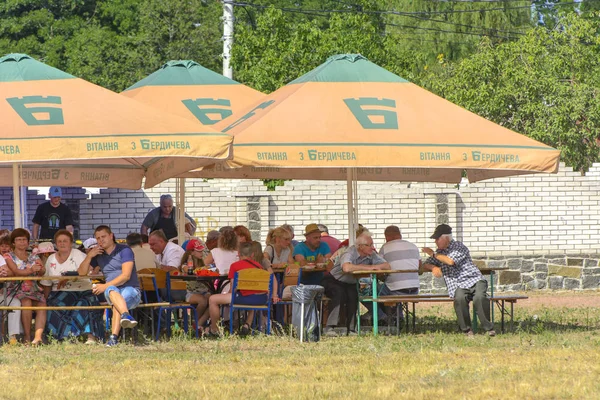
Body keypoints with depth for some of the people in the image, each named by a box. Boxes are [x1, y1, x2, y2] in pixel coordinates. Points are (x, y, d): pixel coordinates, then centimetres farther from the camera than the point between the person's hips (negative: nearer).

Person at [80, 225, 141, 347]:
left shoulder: (124, 250, 1)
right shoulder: (98, 255, 20)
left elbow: (126, 275, -10)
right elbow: (81, 272, 18)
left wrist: (105, 286, -16)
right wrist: (89, 256, 2)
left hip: (131, 290, -3)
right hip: (113, 290, 3)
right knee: (112, 290, -36)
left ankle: (114, 337, -56)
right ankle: (126, 315, -66)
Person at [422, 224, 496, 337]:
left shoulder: (459, 247, 2)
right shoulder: (440, 252, 22)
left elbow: (451, 261, -14)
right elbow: (425, 265, 24)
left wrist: (433, 254, -3)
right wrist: (433, 268, 0)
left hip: (474, 280, -3)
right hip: (458, 286, 3)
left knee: (479, 297, -35)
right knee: (460, 298, -34)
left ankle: (488, 328, -22)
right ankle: (466, 329, -24)